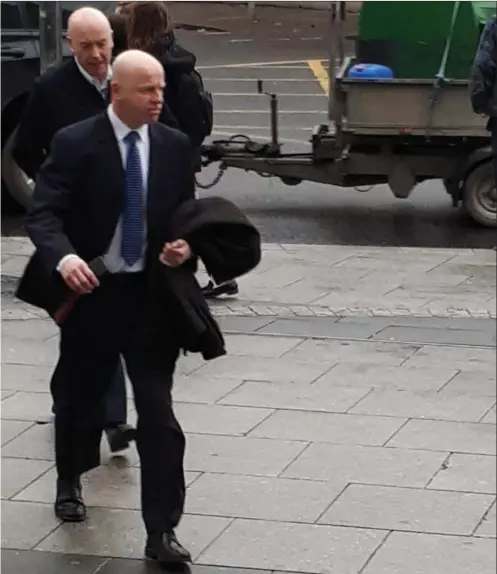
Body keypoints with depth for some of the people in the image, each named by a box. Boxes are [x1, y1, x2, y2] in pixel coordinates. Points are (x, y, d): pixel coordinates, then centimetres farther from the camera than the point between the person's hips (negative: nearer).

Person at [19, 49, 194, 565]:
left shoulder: (175, 146, 2)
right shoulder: (74, 143, -9)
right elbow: (43, 213, -15)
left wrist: (184, 246, -12)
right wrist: (64, 257, -35)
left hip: (151, 295, 2)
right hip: (91, 292, -1)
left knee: (158, 414, -4)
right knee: (80, 399, 17)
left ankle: (161, 531, -1)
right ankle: (69, 483, 46)